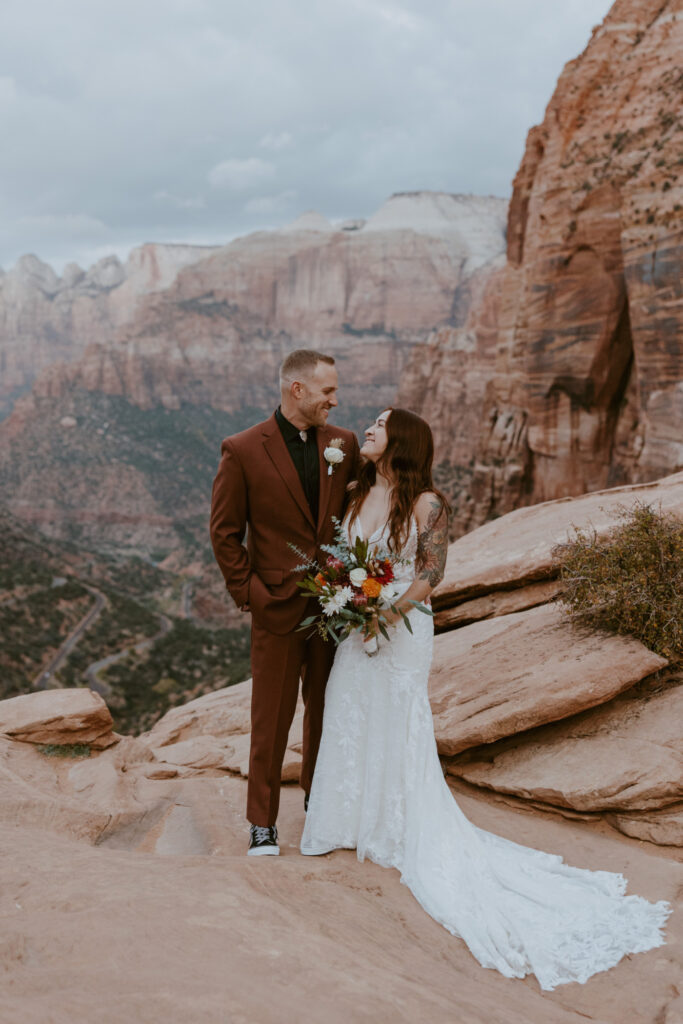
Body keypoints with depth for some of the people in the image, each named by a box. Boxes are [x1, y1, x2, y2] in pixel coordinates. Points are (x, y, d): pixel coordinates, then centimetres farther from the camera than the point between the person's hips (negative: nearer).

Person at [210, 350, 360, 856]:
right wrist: (248, 593, -8)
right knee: (272, 719, 6)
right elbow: (224, 533, -4)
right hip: (278, 606, -3)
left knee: (326, 711, 17)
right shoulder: (243, 450, -9)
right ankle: (263, 822, 22)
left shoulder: (344, 444, 2)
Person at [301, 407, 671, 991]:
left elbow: (432, 573, -13)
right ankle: (356, 821, 33)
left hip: (401, 632, -7)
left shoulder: (426, 503, -14)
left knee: (398, 731, 4)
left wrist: (389, 608, -22)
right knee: (351, 723, 15)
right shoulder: (361, 494, 6)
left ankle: (404, 834, 21)